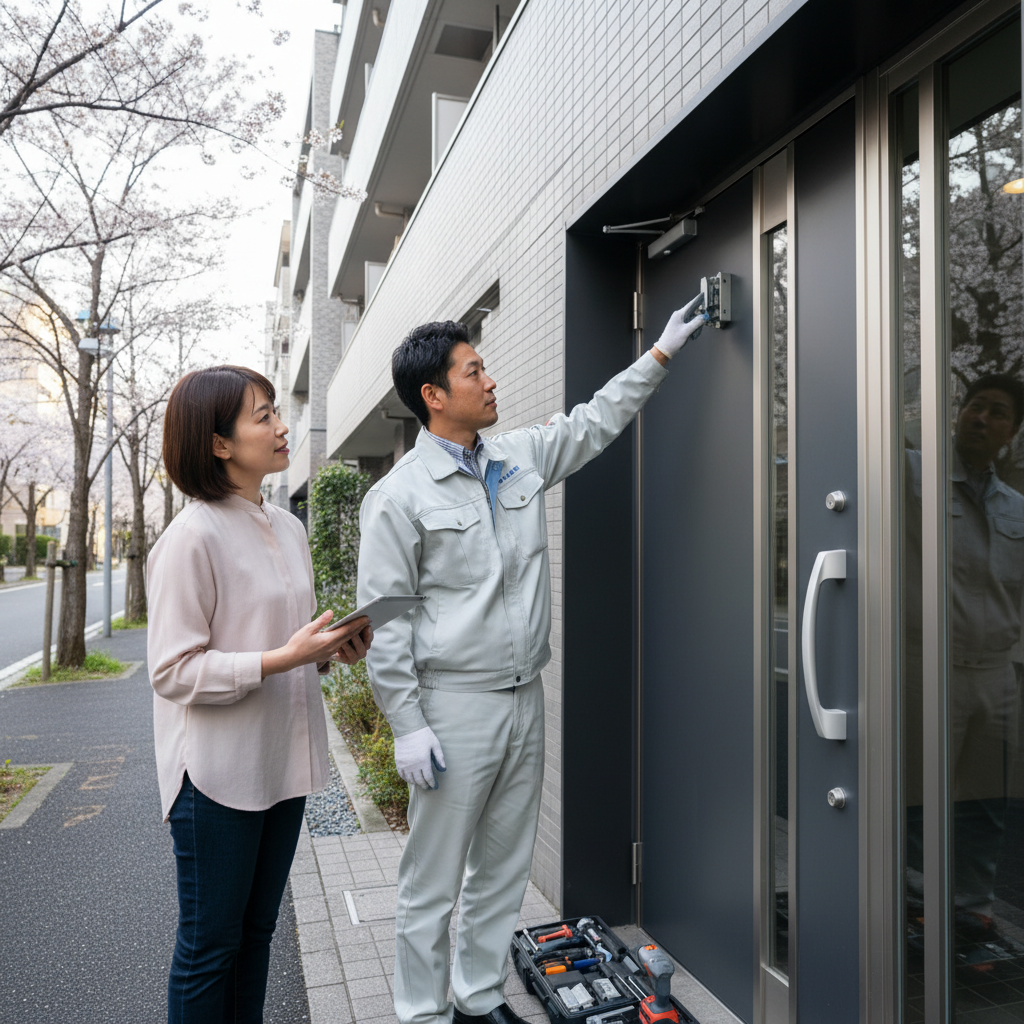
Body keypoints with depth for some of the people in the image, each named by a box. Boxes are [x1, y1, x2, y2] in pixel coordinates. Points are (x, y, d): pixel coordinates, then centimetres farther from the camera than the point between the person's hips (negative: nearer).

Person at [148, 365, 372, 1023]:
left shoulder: (288, 528, 8)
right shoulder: (193, 537, -17)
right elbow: (174, 671, -17)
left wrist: (333, 649, -1)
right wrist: (282, 658, -25)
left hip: (282, 764, 7)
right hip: (218, 773, -7)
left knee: (257, 931, 21)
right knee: (209, 944, 10)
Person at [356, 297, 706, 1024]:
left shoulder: (519, 458, 7)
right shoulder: (399, 495, -11)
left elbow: (595, 423, 21)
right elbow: (385, 621, -11)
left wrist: (661, 353, 20)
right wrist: (407, 726, -13)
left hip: (525, 699, 6)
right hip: (454, 708, -6)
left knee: (505, 868, 18)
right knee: (434, 878, 6)